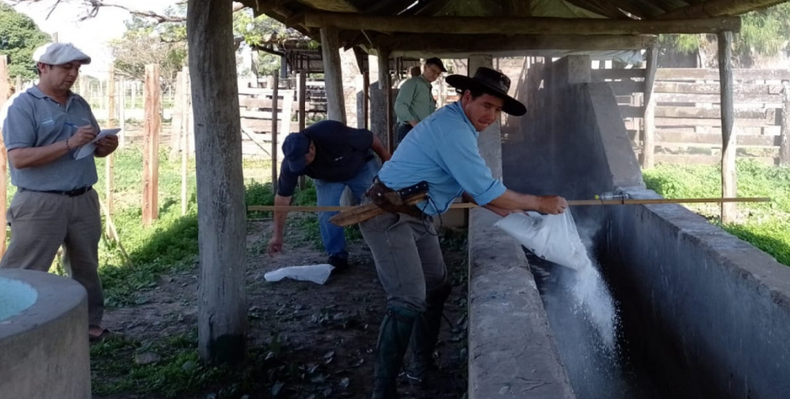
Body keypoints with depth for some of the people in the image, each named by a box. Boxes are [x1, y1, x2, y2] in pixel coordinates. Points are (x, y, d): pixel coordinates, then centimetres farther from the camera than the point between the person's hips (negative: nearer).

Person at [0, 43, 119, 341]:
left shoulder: (80, 105, 13)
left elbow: (93, 149, 20)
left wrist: (107, 145, -5)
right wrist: (69, 144, -23)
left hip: (84, 200, 7)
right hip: (41, 203, -6)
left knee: (86, 267, 15)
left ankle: (89, 323, 28)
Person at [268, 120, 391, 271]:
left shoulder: (334, 134, -43)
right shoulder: (291, 162, -32)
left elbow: (371, 138, -26)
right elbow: (282, 197, -22)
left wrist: (387, 160, -10)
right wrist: (277, 235, -20)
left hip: (361, 167, -2)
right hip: (327, 178, 2)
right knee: (327, 214, -14)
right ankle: (337, 256, 2)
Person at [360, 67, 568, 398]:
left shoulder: (457, 126, 10)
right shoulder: (452, 129, -23)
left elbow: (467, 183, 17)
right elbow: (486, 189, -25)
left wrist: (503, 210, 9)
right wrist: (538, 203, -14)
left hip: (417, 216, 11)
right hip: (389, 216, -11)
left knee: (436, 290, 15)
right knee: (409, 302, -18)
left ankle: (422, 369, 29)